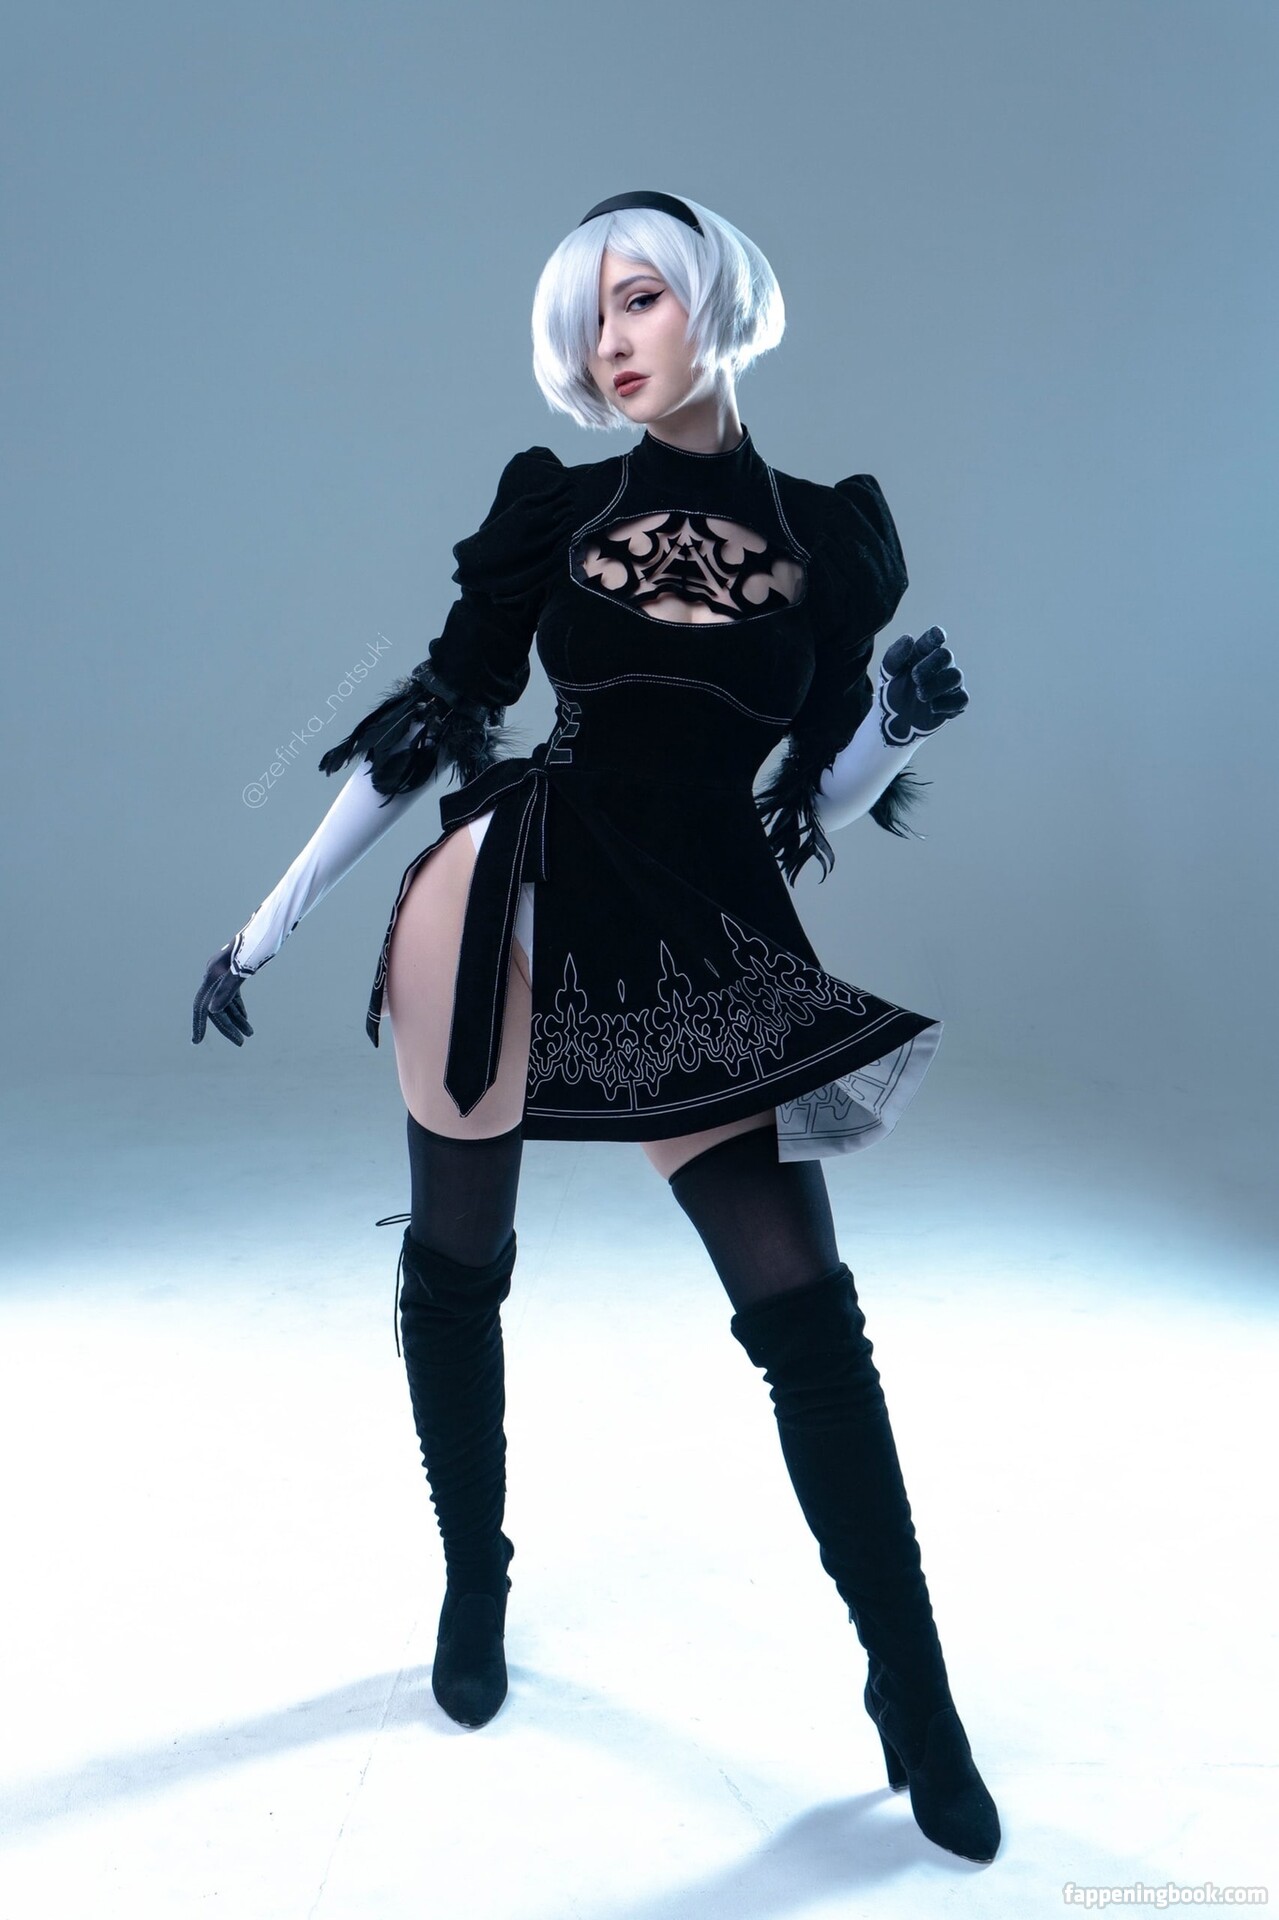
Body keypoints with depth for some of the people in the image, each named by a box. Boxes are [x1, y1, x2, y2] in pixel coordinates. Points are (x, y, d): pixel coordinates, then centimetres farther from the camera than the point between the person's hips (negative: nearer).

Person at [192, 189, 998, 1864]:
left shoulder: (836, 532, 7)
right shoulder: (553, 502, 5)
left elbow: (816, 802, 9)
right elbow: (427, 725, 6)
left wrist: (903, 721, -11)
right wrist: (266, 927, 7)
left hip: (707, 941, 0)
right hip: (510, 907, 1)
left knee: (807, 1313, -3)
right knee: (455, 1269, 11)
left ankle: (916, 1698, 17)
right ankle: (476, 1590, 38)